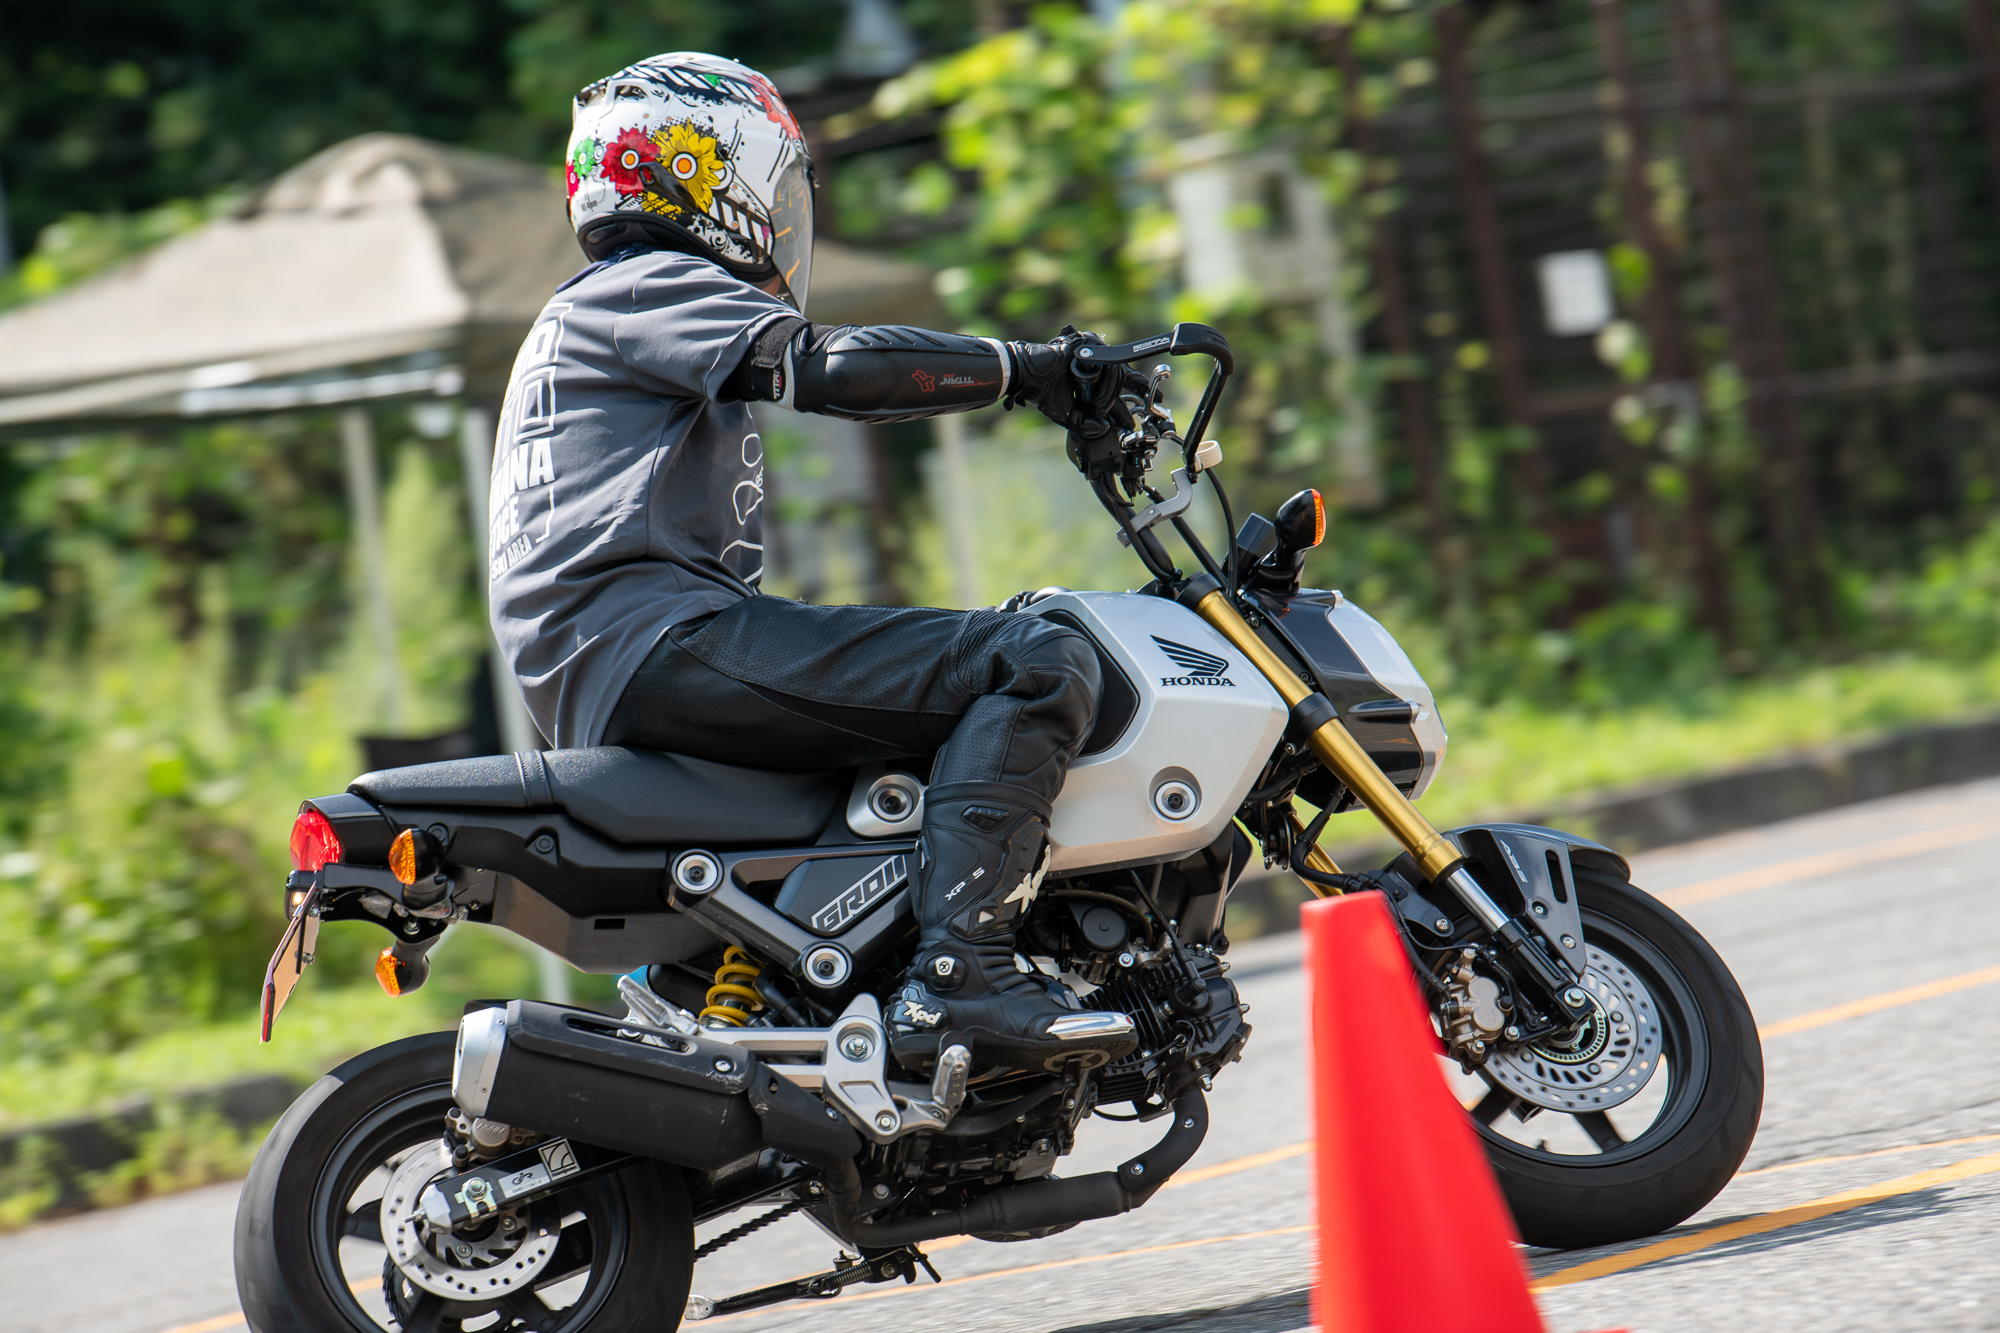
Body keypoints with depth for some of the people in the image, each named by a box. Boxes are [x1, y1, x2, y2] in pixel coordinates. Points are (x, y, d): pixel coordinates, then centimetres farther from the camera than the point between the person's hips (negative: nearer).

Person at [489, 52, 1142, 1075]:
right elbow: (829, 367, -18)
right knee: (1039, 667, -21)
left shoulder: (584, 319, 32)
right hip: (649, 639, -11)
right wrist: (1031, 370, -11)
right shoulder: (650, 290, 0)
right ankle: (957, 979, -34)